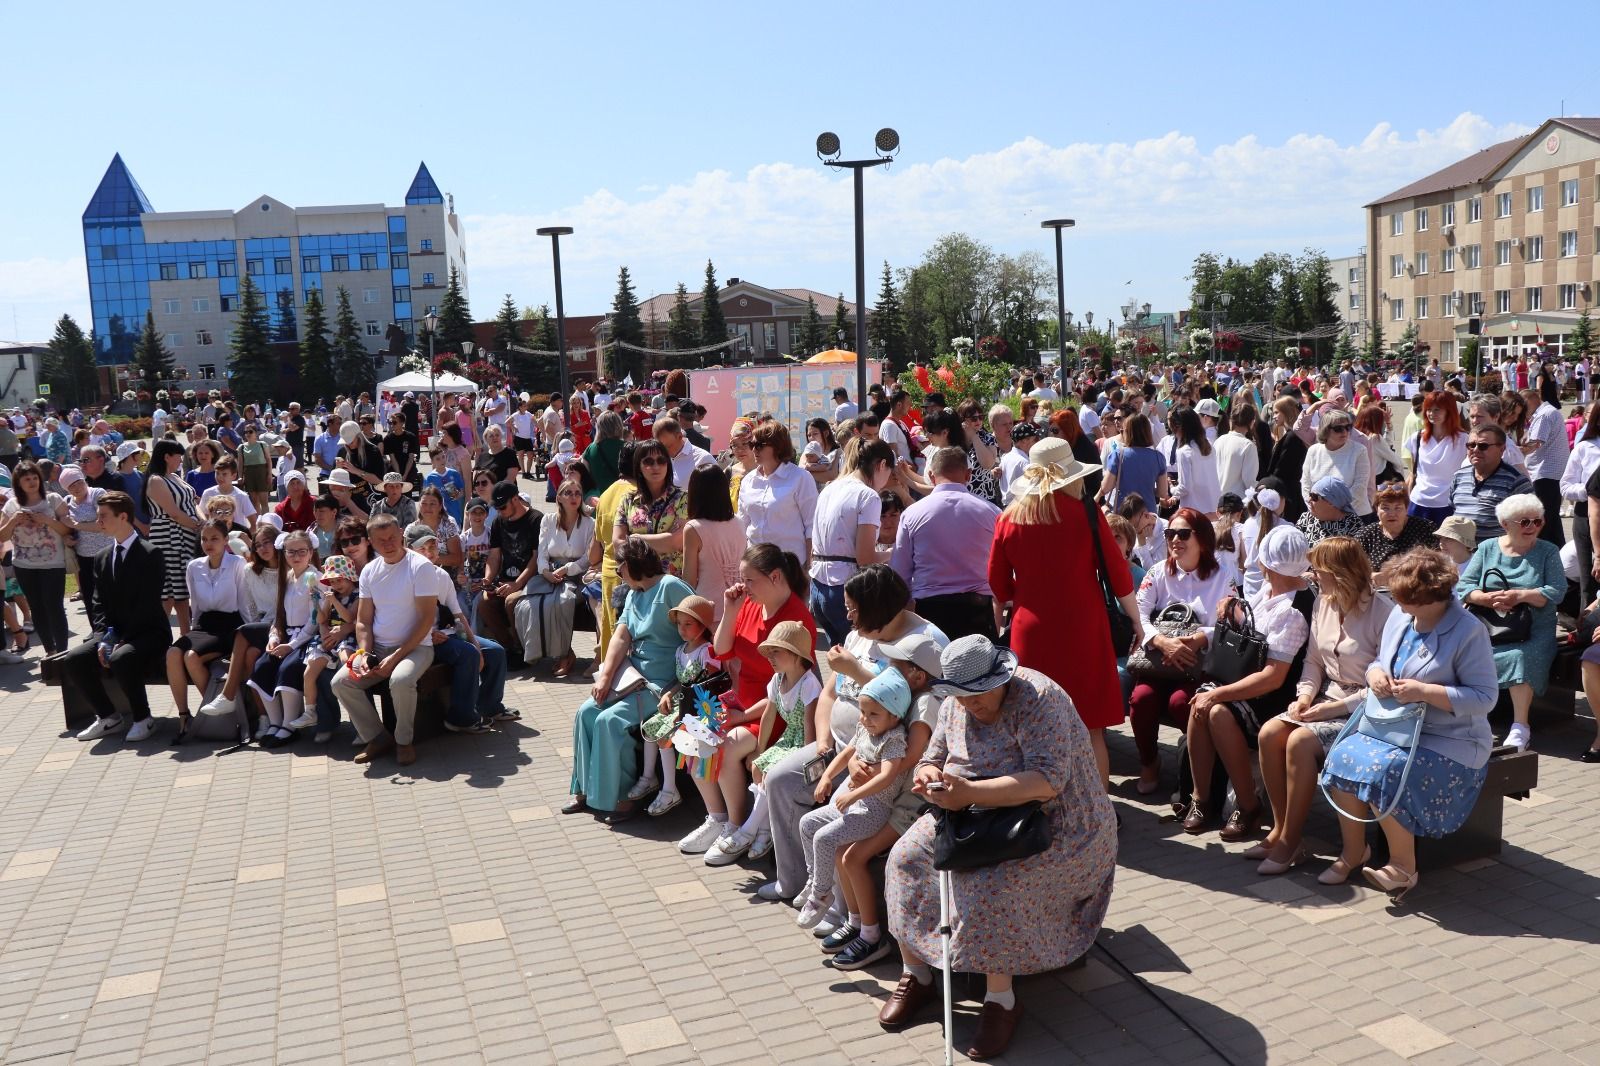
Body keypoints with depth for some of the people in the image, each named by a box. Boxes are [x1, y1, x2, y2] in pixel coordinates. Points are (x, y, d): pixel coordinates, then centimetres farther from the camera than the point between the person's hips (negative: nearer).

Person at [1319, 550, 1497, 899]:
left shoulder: (1469, 632, -15)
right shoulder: (1400, 618, 6)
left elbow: (1484, 698, -17)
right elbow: (1380, 661, 20)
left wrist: (1424, 691, -25)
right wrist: (1374, 672, -5)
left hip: (1449, 741, -7)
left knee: (1383, 774, -31)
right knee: (1341, 757, -19)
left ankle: (1404, 867, -9)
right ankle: (1353, 850, -1)